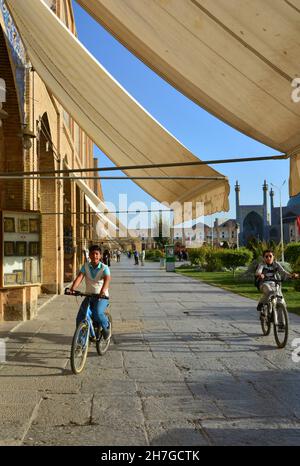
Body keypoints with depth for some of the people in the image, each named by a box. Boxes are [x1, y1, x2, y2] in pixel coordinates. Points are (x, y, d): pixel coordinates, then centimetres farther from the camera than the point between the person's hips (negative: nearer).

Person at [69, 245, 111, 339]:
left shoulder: (104, 268, -11)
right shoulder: (85, 266, -2)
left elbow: (107, 280, -28)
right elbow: (79, 277, -16)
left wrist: (102, 291, -48)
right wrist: (73, 288, -35)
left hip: (102, 297, -3)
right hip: (89, 296, 4)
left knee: (97, 313, -29)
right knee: (80, 318, -8)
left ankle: (106, 327, 1)